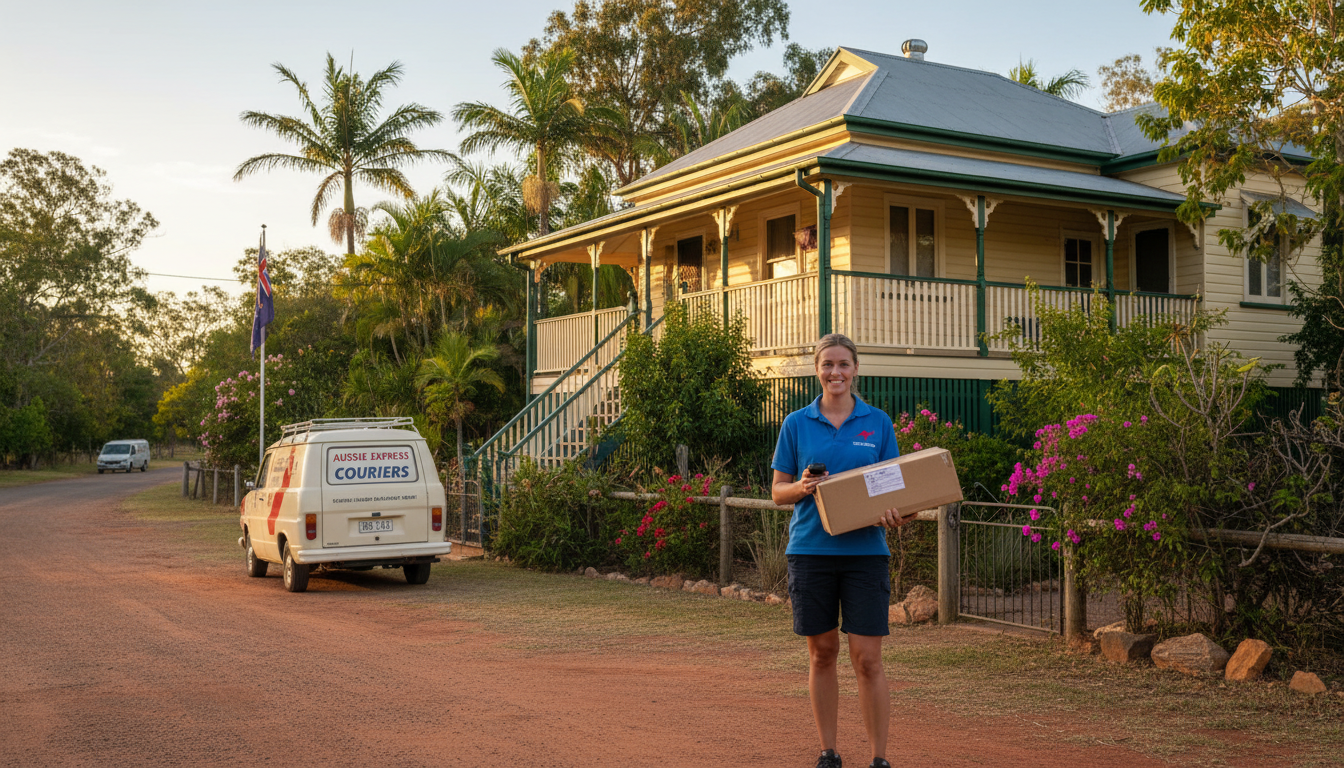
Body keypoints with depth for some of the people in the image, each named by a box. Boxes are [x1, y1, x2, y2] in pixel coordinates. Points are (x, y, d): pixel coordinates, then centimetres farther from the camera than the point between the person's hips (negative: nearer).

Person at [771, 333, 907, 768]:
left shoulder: (878, 422, 6)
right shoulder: (796, 424, 6)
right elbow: (778, 491, 8)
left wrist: (895, 514, -14)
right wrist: (802, 488, -14)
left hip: (865, 551, 0)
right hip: (811, 549, 1)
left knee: (868, 659, -3)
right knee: (821, 654, 8)